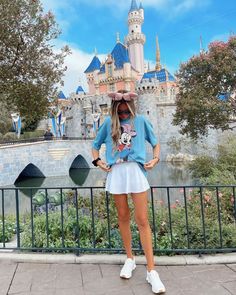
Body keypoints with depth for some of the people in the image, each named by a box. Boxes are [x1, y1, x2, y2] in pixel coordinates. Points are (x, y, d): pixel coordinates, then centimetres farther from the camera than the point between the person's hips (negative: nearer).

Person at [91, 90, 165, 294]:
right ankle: (130, 259, 30)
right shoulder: (108, 122, 8)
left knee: (142, 220, -3)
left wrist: (155, 158, -1)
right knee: (123, 217, 11)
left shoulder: (140, 120, 6)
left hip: (136, 171, -2)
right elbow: (95, 145, 18)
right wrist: (97, 161, 0)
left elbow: (155, 142, 16)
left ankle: (151, 270, 6)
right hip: (116, 173, 2)